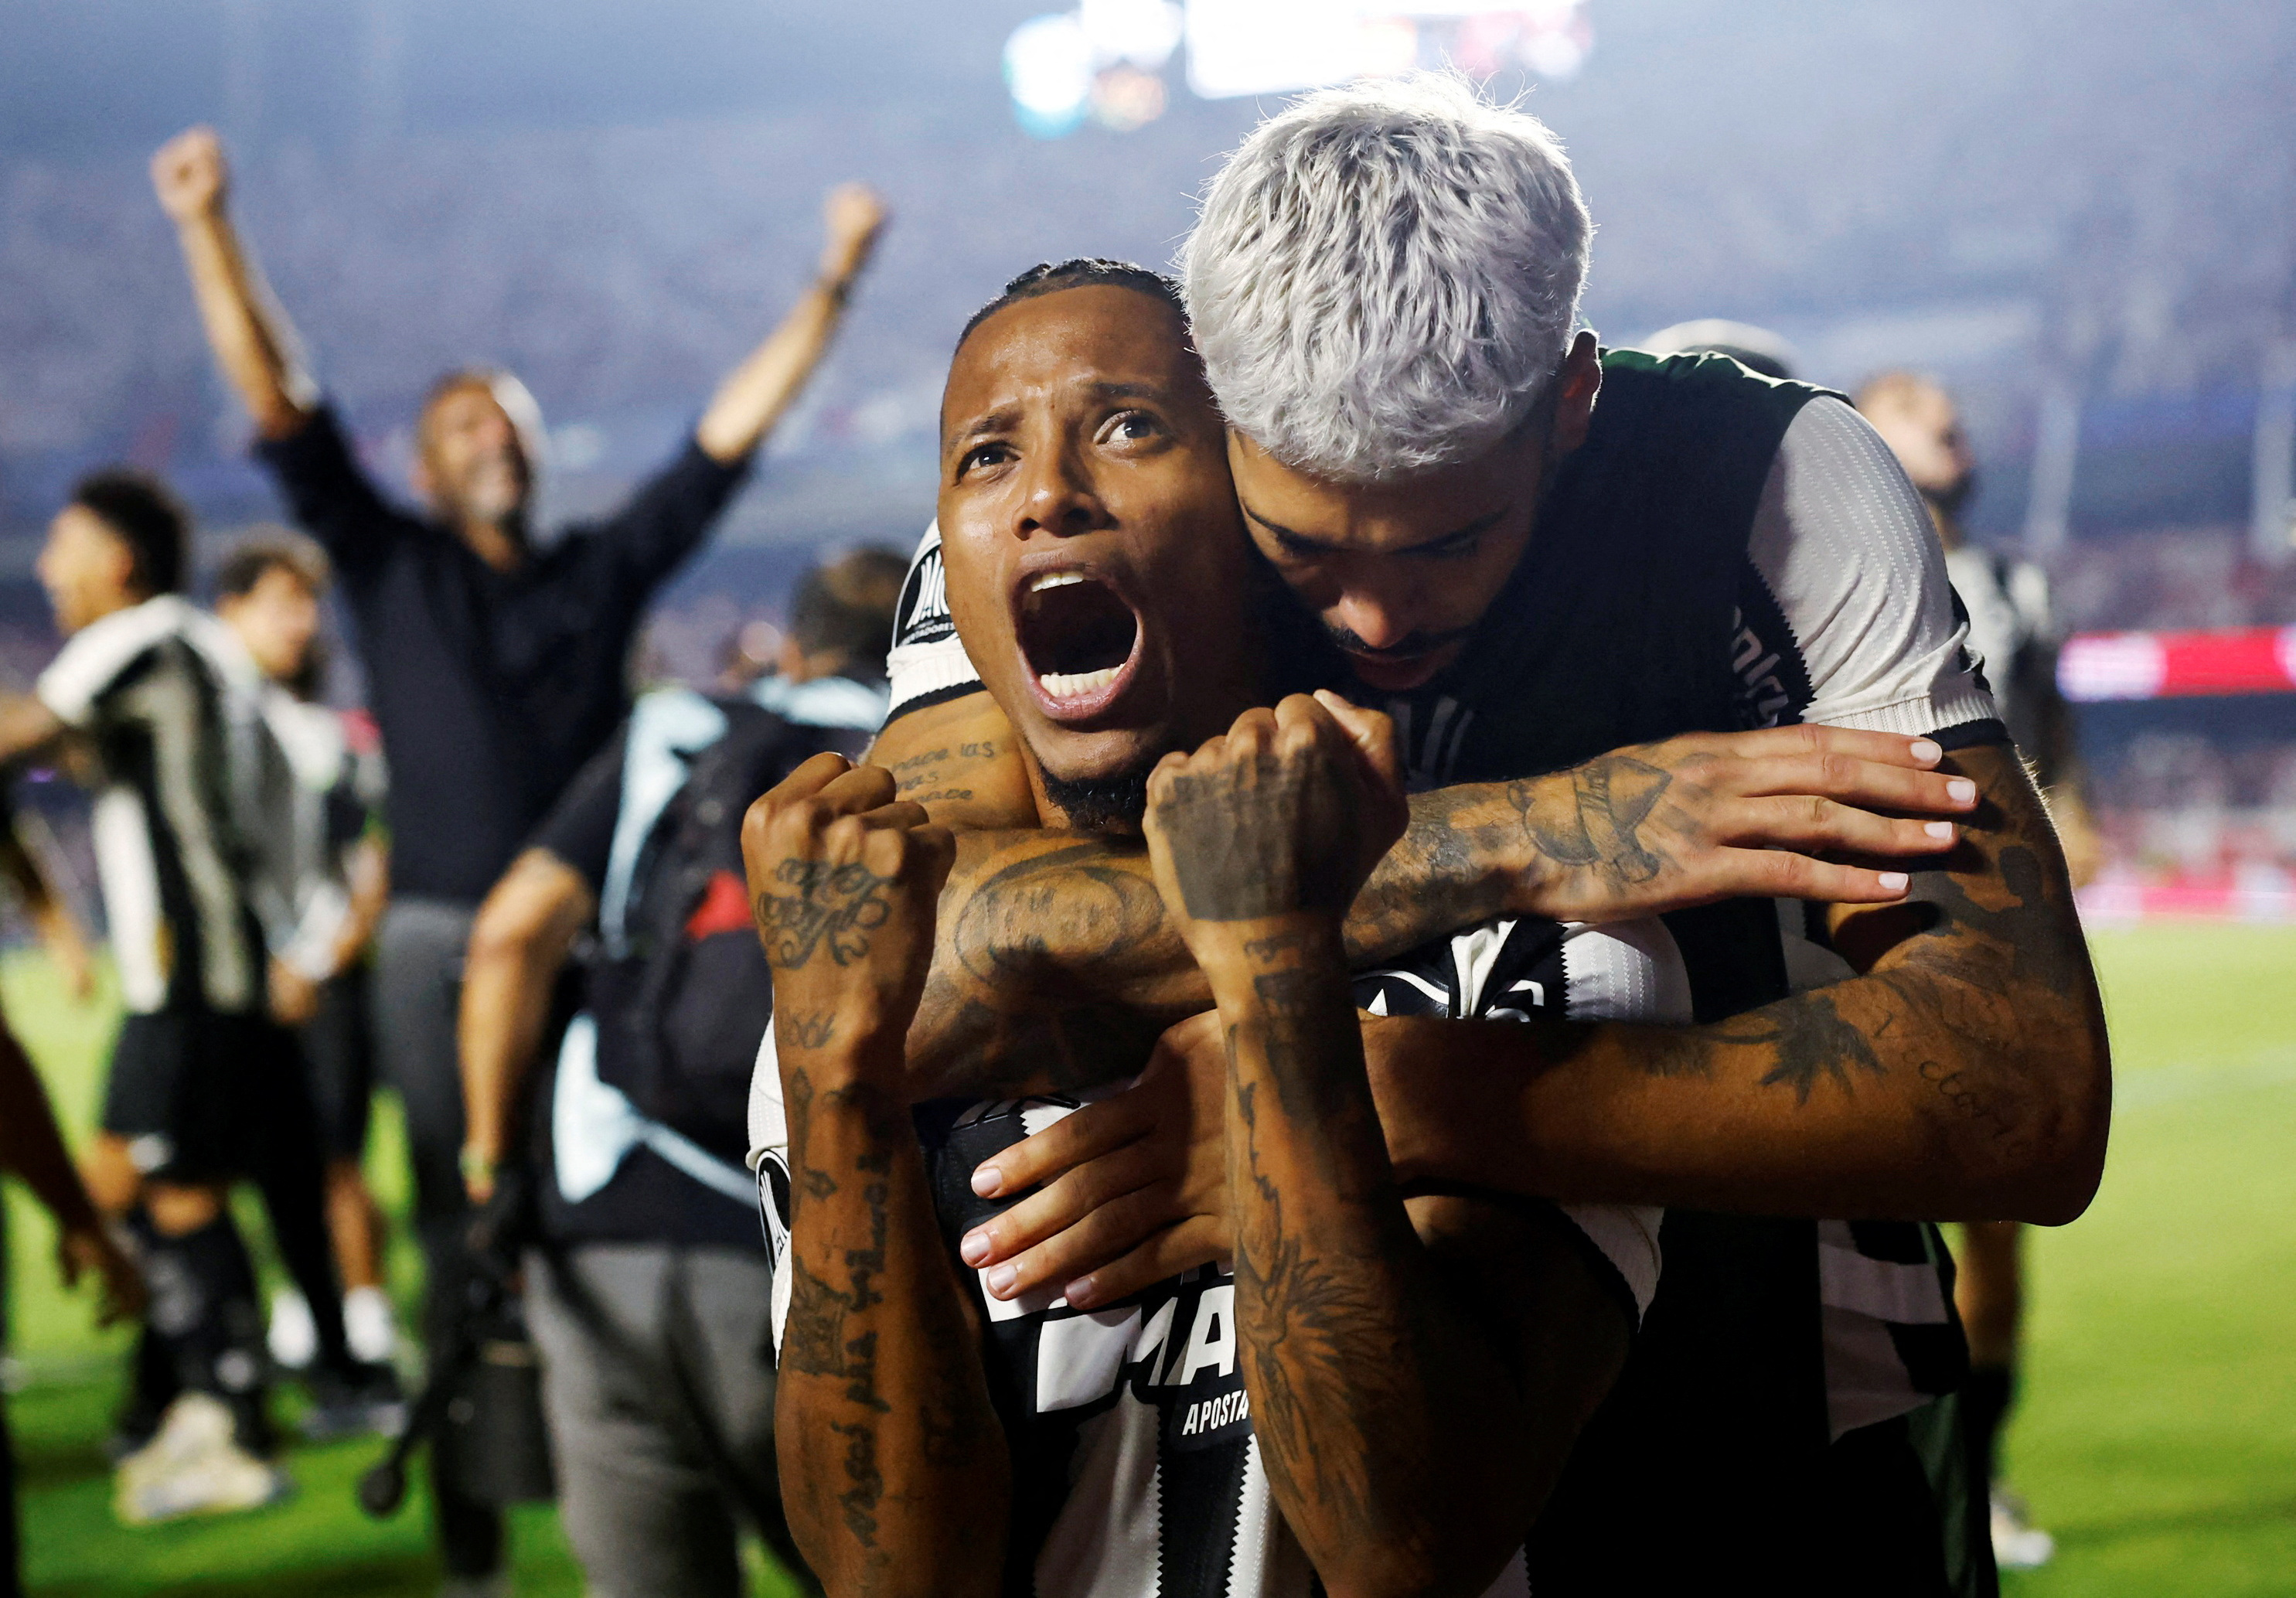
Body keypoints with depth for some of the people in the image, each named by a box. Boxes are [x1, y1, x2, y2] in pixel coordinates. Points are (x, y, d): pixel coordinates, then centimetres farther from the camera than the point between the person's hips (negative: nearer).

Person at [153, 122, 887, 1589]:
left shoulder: (605, 572, 13)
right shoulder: (390, 565, 10)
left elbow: (734, 428, 12)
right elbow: (276, 395, 4)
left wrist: (835, 284, 8)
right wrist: (209, 226, -4)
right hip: (443, 944, -1)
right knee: (467, 1240, -1)